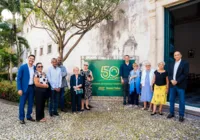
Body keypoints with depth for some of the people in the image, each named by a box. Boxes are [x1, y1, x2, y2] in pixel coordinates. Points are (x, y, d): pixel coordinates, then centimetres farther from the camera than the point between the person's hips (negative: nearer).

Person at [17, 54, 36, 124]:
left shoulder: (35, 68, 5)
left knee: (31, 103, 12)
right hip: (24, 87, -4)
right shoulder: (22, 67, -7)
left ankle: (29, 116, 27)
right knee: (22, 103, 4)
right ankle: (21, 118, 18)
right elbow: (18, 78, -7)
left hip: (32, 87, 4)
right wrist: (19, 89, -13)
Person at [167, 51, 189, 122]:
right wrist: (171, 80, -10)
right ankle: (171, 113, 23)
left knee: (181, 101, 3)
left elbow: (185, 74, -11)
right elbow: (169, 74, 9)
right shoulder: (171, 64, 13)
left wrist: (177, 81, -16)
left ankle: (181, 115, 14)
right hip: (172, 85, 5)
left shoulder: (185, 63, -2)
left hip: (180, 85, -4)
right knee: (171, 100, 10)